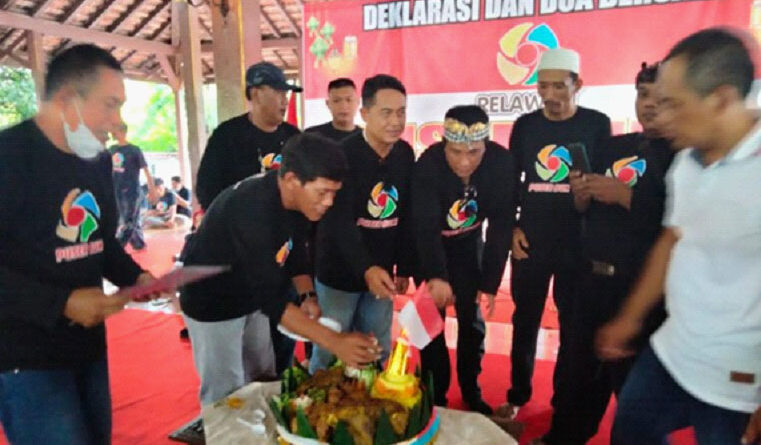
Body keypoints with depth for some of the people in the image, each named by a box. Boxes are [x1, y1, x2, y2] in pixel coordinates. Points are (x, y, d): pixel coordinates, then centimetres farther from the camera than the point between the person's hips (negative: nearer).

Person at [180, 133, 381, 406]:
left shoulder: (296, 199, -12)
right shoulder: (251, 209, -36)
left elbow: (294, 250, 6)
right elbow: (270, 298, -38)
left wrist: (308, 296, -10)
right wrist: (334, 342, -41)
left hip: (251, 299, 7)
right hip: (212, 306, -7)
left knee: (263, 382, 18)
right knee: (225, 396, 4)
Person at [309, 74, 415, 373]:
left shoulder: (405, 154, 1)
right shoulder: (343, 155, -17)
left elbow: (405, 215, 8)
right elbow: (339, 223, -26)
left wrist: (404, 267, 8)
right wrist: (366, 269, -39)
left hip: (381, 272, 5)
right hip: (339, 273, -5)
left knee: (378, 354, 15)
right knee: (329, 354, 8)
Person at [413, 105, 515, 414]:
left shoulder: (502, 162, -24)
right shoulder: (427, 166, -32)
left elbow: (502, 225, -19)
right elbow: (425, 227, -41)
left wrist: (490, 282, -20)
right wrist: (436, 277, -57)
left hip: (469, 246, 3)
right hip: (429, 249, -2)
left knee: (472, 321, 7)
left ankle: (471, 391, 28)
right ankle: (436, 396, 19)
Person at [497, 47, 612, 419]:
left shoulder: (597, 124, -2)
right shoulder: (525, 125, 3)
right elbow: (511, 180, 8)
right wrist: (512, 227, -1)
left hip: (579, 244, -1)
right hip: (529, 240, 1)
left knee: (573, 325, 10)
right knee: (525, 320, 10)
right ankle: (518, 394, 27)